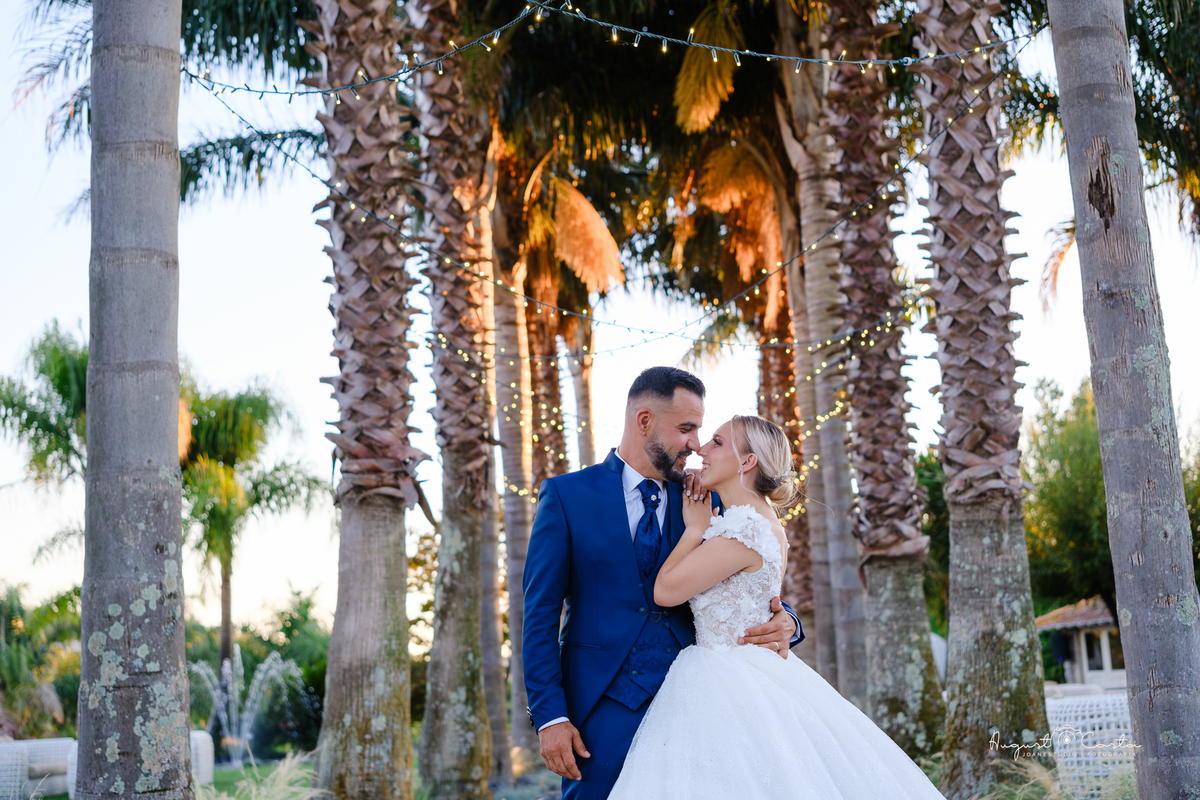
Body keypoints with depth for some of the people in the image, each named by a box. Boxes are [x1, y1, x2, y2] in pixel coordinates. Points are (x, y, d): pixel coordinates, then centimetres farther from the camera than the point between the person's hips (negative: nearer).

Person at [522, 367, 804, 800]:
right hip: (604, 707, -3)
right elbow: (540, 614, -2)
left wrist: (783, 623, -11)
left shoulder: (706, 501, 10)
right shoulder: (566, 496, 1)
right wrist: (549, 715, -10)